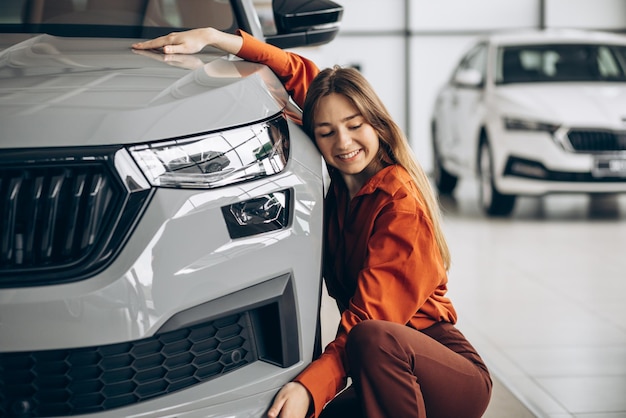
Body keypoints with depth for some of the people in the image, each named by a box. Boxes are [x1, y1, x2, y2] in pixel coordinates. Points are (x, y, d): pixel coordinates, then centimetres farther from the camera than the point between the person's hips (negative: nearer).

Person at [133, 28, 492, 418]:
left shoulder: (400, 202, -18)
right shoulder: (343, 183, 3)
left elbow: (368, 318, -26)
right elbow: (300, 73, 12)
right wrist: (213, 37, 6)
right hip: (393, 374, 7)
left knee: (373, 338, -37)